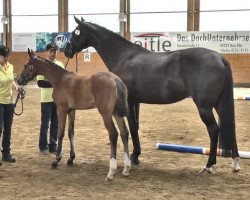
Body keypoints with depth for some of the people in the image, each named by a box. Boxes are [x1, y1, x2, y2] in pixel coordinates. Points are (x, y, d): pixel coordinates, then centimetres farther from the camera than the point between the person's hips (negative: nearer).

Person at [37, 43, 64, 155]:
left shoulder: (60, 65, 9)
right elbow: (40, 83, -14)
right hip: (47, 99, -5)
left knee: (56, 124, 9)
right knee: (45, 124, 2)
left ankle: (53, 146, 18)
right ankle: (43, 147, 11)